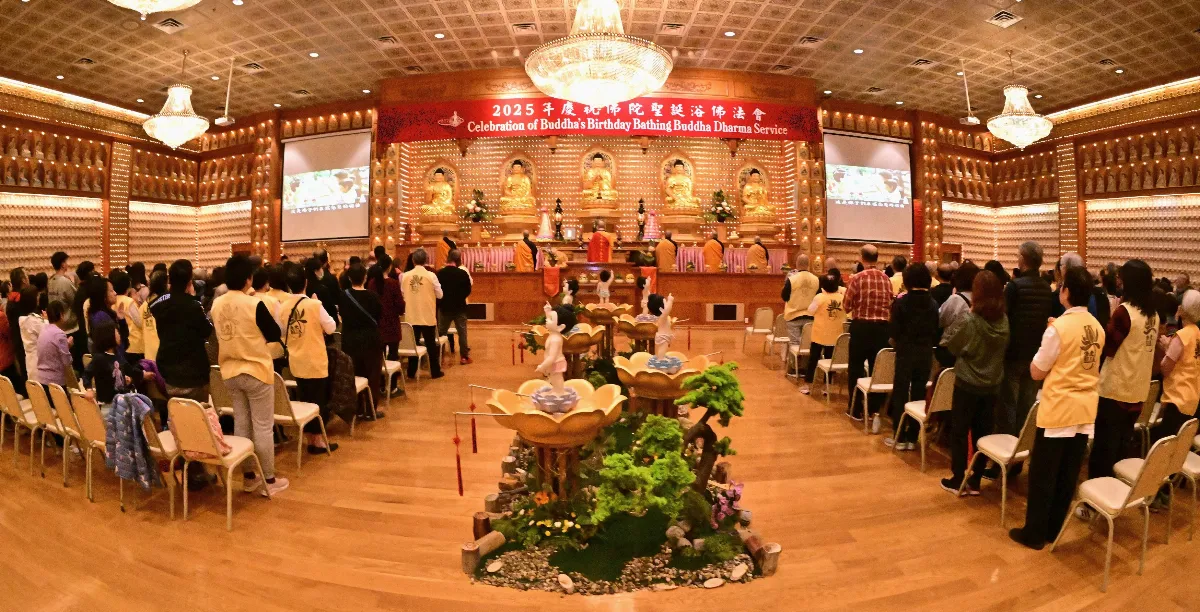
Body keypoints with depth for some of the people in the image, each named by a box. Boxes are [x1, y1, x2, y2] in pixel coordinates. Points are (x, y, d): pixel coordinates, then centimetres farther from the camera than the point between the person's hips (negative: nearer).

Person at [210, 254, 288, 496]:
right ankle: (269, 480, 11)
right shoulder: (255, 305, -19)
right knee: (263, 427, 3)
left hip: (230, 371, 6)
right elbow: (275, 335, -8)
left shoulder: (217, 304, 0)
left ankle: (248, 477, 23)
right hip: (256, 370, -6)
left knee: (241, 424, 14)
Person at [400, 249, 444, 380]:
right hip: (428, 316, -2)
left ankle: (411, 372, 16)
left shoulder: (405, 276, -4)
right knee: (431, 344, 8)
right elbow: (439, 295, -4)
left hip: (411, 316, 2)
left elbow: (402, 295, 7)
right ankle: (435, 371, 14)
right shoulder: (431, 275, -11)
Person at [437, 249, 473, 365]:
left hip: (444, 307, 2)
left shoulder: (439, 273, -8)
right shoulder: (463, 273, -12)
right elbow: (468, 291, -3)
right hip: (459, 307, -1)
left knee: (440, 332, 13)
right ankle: (464, 356, 7)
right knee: (462, 332, 7)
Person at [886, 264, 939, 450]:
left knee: (900, 394, 6)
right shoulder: (933, 304, -1)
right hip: (926, 353, 3)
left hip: (906, 352, -3)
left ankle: (899, 438, 8)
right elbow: (936, 332, 1)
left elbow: (893, 331, -10)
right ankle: (912, 438, 14)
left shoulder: (901, 302, -11)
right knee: (919, 395, 10)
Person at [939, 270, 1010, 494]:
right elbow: (1002, 349, 9)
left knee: (959, 432, 8)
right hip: (992, 385, 5)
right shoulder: (1004, 320, -4)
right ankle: (975, 481, 20)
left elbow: (947, 343, -6)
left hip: (967, 383, -4)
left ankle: (957, 480, 14)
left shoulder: (968, 320, -19)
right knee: (982, 433, 13)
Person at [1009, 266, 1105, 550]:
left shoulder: (1059, 327, -17)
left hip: (1058, 409, -7)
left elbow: (1036, 372, -9)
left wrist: (1046, 346, 4)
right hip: (1085, 409, 7)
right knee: (1068, 475, 14)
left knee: (1042, 474, 4)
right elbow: (1085, 365, 15)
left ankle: (1034, 533, 13)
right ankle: (1053, 529, 25)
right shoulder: (1097, 328, 3)